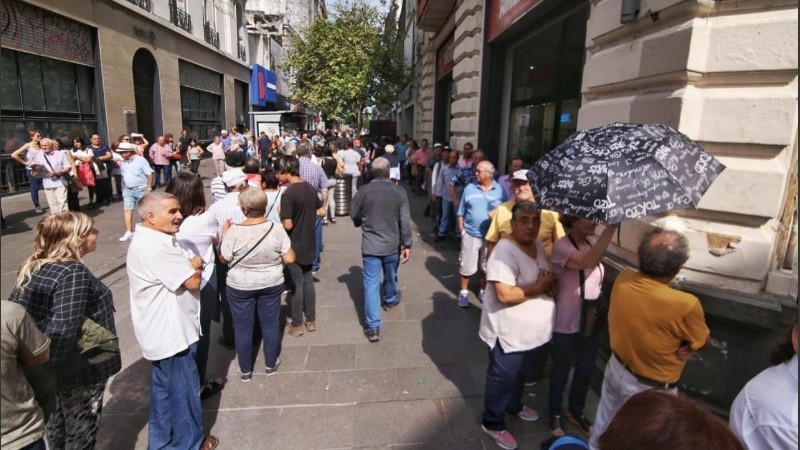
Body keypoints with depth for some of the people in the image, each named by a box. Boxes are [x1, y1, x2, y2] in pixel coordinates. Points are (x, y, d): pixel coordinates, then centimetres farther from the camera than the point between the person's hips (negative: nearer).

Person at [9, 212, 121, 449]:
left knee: (57, 421, 27)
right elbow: (62, 329, -33)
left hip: (56, 368, 8)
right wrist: (47, 365, -20)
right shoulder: (74, 272, -27)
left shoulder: (32, 267, 0)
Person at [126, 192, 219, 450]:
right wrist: (194, 266, -5)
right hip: (171, 332, -10)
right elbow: (193, 281, -24)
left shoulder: (150, 239, 8)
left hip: (162, 330, 10)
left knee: (163, 389, 23)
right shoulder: (156, 247, -27)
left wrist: (189, 266, -10)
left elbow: (185, 269, 11)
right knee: (184, 392, 8)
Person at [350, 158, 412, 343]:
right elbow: (405, 222, -10)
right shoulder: (399, 192, -9)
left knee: (371, 283, 1)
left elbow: (354, 217, 4)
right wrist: (407, 245, -1)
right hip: (392, 244, 2)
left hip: (370, 245, -1)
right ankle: (390, 299, 54)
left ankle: (373, 327, 0)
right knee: (391, 276, 26)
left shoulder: (363, 192, -9)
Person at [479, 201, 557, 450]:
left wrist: (550, 283, -7)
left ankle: (514, 405, 53)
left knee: (520, 373, 29)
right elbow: (505, 294, -34)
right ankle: (492, 423, 31)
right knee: (502, 378, 10)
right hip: (509, 332, -9)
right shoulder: (505, 251, -27)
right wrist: (539, 287, -24)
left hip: (531, 330, 9)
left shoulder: (537, 245, 1)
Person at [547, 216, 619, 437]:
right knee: (561, 368, 13)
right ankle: (555, 413, 36)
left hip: (592, 319, 7)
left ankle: (576, 411, 44)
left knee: (586, 368, 21)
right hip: (567, 322, -6)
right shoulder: (562, 246, -23)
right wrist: (612, 226, -45)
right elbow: (588, 261, -43)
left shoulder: (592, 242, 0)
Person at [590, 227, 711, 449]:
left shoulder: (622, 280, -19)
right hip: (650, 389, -5)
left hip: (616, 369, 5)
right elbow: (704, 340, -13)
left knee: (603, 427, 29)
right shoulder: (685, 305, -35)